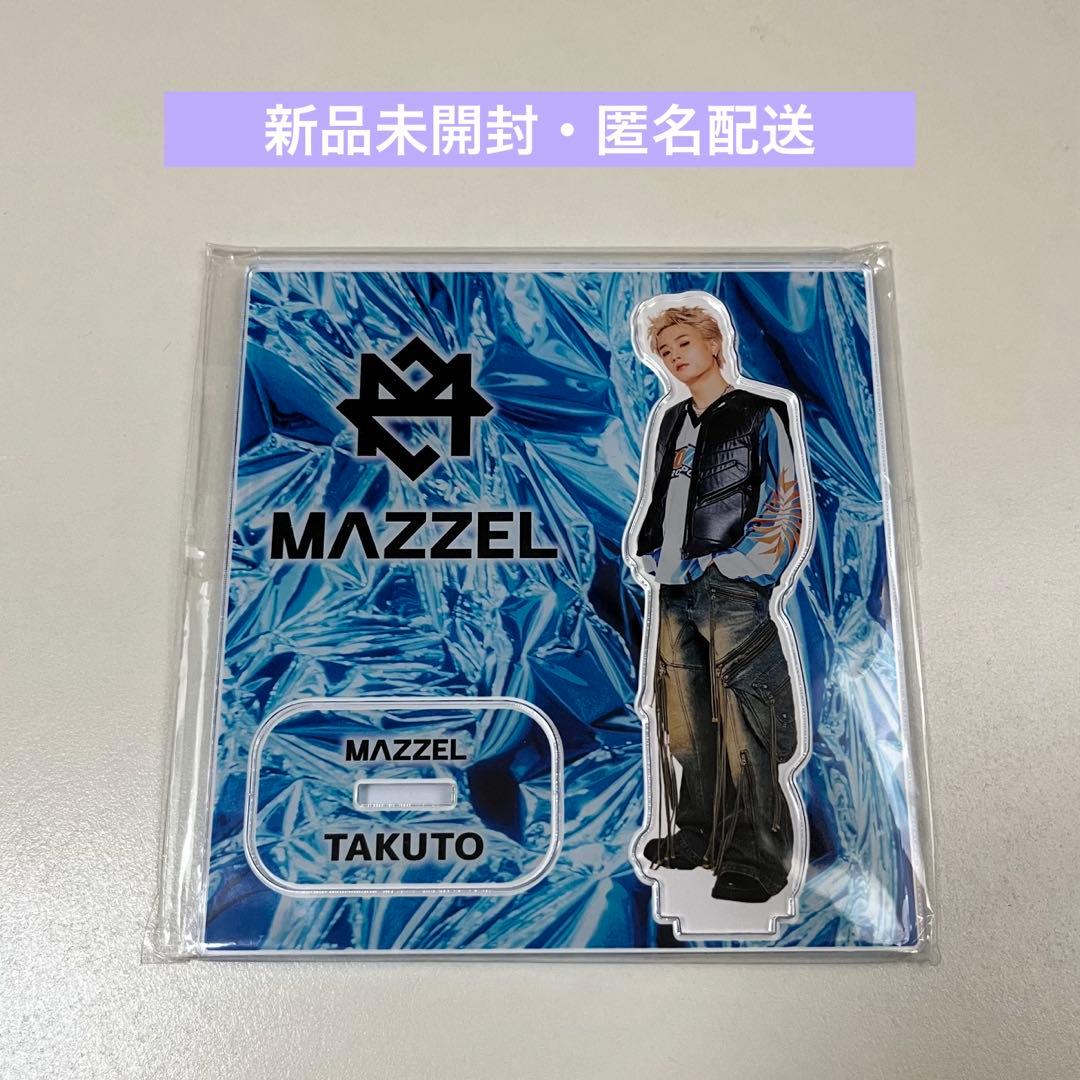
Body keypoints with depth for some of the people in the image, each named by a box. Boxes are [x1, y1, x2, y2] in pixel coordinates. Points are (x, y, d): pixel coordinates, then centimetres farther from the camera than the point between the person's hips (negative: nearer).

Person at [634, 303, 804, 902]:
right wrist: (656, 559, 15)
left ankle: (755, 858, 3)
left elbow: (783, 505, -2)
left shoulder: (760, 415, 2)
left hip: (732, 590, -6)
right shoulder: (672, 422, 21)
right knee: (687, 727, 11)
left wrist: (736, 566, -10)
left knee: (742, 728, -7)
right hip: (676, 589, 6)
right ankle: (696, 837, 24)